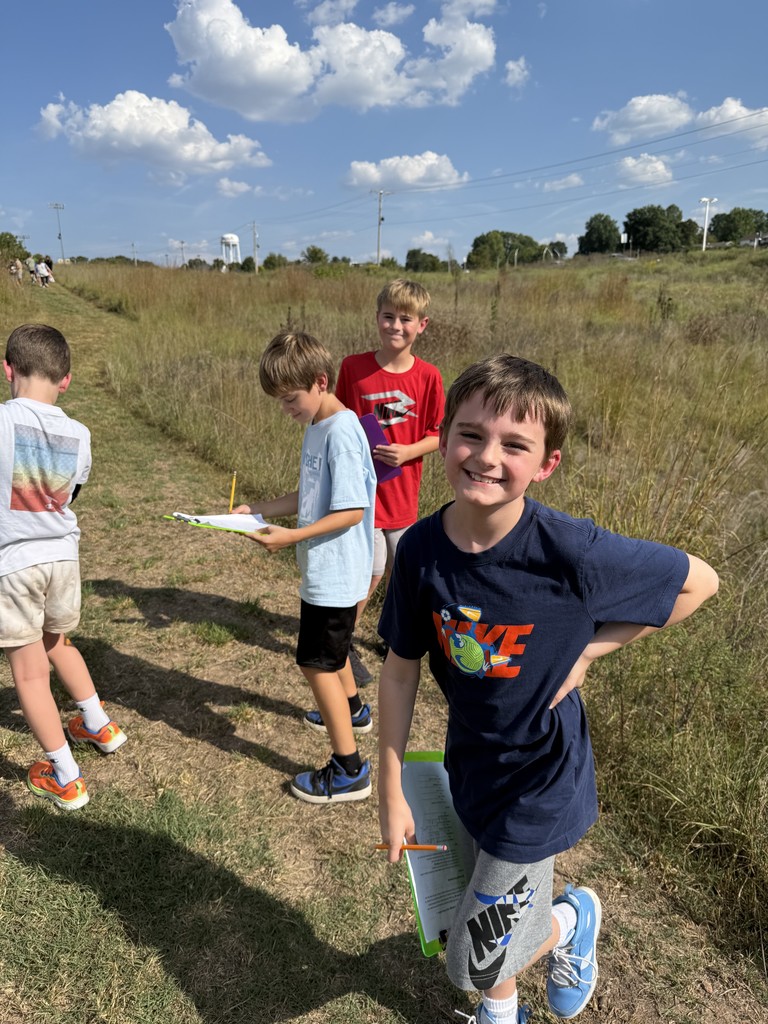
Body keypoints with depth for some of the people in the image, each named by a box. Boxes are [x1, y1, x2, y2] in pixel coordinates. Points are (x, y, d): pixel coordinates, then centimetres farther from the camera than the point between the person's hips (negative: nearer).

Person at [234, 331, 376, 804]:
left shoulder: (341, 432, -22)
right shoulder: (318, 427, 7)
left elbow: (351, 511, -25)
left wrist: (290, 537, -26)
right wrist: (256, 510, 4)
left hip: (335, 572, -10)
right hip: (329, 569, 10)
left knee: (317, 662, -2)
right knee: (332, 648, 27)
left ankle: (349, 770, 10)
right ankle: (354, 710, 53)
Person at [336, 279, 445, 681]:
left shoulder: (428, 376, -6)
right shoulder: (353, 367, -8)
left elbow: (438, 434, 0)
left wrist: (408, 452, -17)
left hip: (403, 492, 3)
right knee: (370, 573, 0)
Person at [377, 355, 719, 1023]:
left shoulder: (573, 552, -29)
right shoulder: (421, 550, -17)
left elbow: (700, 581, -13)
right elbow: (401, 669, -6)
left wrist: (588, 648, -17)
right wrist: (392, 793, -1)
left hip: (540, 783, -4)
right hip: (470, 765, 4)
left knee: (473, 964, 7)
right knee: (492, 917, 26)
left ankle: (572, 918, 37)